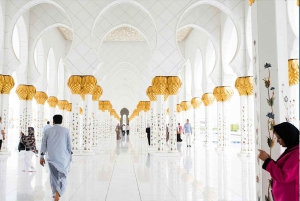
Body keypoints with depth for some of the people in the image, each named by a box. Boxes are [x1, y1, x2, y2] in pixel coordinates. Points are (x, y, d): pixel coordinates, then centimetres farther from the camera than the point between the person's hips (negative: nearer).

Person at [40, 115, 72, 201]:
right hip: (63, 157, -1)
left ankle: (55, 194, 20)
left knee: (54, 176, 17)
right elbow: (69, 145, 1)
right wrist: (70, 156, 11)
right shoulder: (66, 130, 1)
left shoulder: (47, 131, 4)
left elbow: (44, 144, 5)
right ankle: (58, 193, -15)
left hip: (52, 157, 1)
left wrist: (42, 157, 10)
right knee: (62, 175, 7)